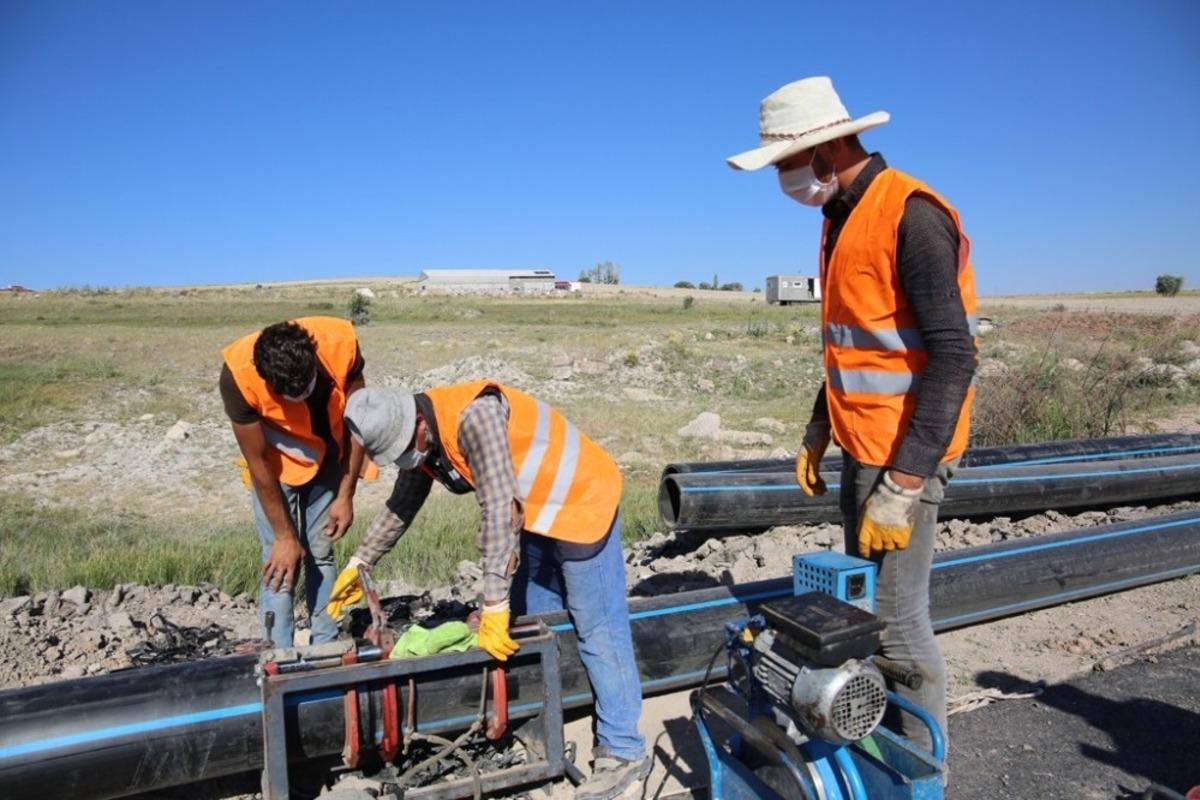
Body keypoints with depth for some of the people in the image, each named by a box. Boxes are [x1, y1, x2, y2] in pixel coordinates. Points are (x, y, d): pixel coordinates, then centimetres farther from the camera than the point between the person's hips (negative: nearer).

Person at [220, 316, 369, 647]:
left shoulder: (341, 344, -31)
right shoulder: (238, 376, -34)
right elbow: (258, 462, -22)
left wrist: (345, 496, -11)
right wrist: (284, 536, -16)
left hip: (327, 459, 2)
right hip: (275, 465, -2)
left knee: (321, 555, 5)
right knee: (280, 563, -8)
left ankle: (326, 649, 14)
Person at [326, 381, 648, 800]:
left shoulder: (473, 417, -31)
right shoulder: (419, 434, -2)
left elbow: (501, 511, -33)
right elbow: (402, 505, 15)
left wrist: (494, 605, -30)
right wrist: (358, 564, 15)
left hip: (581, 501, -9)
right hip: (536, 511, 9)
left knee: (597, 631, -4)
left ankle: (624, 751, 9)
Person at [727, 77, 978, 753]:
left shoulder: (910, 214, -17)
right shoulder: (843, 216, 12)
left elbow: (953, 358, -21)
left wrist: (903, 486, -22)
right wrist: (818, 431, 19)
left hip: (904, 455, -9)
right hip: (861, 446, 9)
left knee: (898, 620, -1)